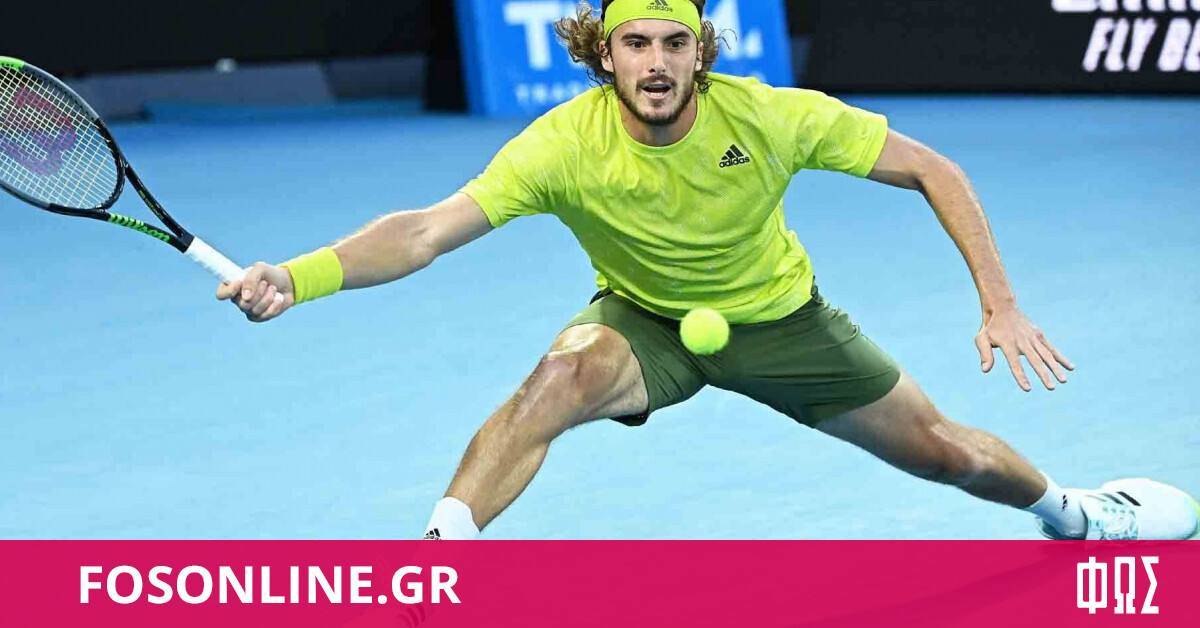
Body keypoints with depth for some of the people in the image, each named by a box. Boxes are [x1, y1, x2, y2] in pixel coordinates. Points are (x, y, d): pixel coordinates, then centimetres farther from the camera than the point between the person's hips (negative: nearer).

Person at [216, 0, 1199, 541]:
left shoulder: (773, 117, -29)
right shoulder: (566, 145, -32)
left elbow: (932, 170, -18)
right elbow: (428, 231, -39)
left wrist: (1000, 304, -24)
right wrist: (300, 277, -55)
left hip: (777, 315, 2)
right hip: (646, 321, -1)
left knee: (949, 454, 10)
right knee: (565, 374, -37)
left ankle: (1064, 509, 45)